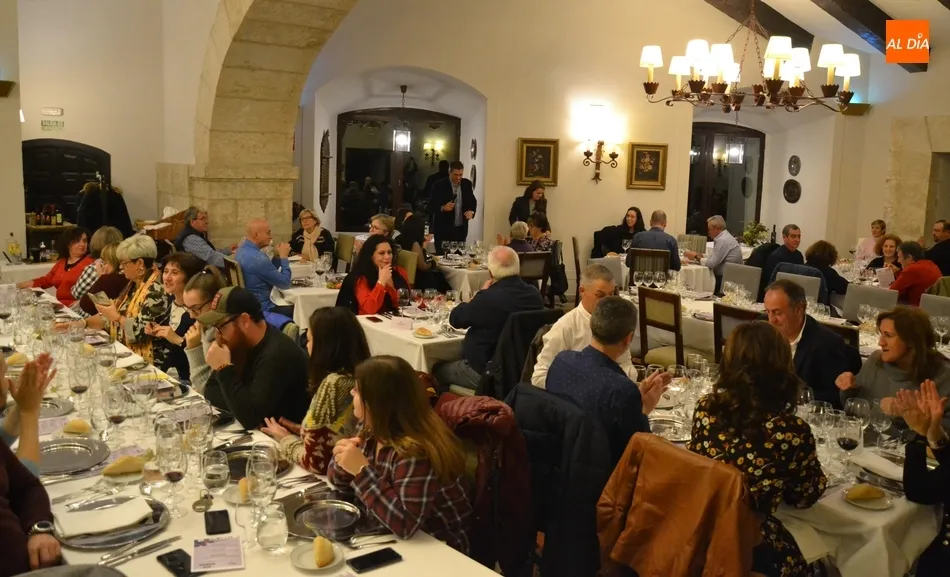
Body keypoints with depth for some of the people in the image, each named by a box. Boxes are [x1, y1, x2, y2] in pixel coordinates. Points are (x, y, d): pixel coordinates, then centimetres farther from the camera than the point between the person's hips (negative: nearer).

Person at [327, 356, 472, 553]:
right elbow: (340, 483, 8)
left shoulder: (415, 451, -28)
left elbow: (405, 524, -34)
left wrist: (361, 469, -32)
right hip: (393, 539, 7)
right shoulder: (372, 432, -2)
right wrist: (342, 462, -14)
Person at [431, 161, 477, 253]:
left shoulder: (467, 184, 4)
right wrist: (443, 208, -27)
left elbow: (473, 201, 15)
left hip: (461, 229, 4)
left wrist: (471, 211, -6)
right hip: (443, 230, -4)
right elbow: (432, 207, -7)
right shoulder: (439, 186, -9)